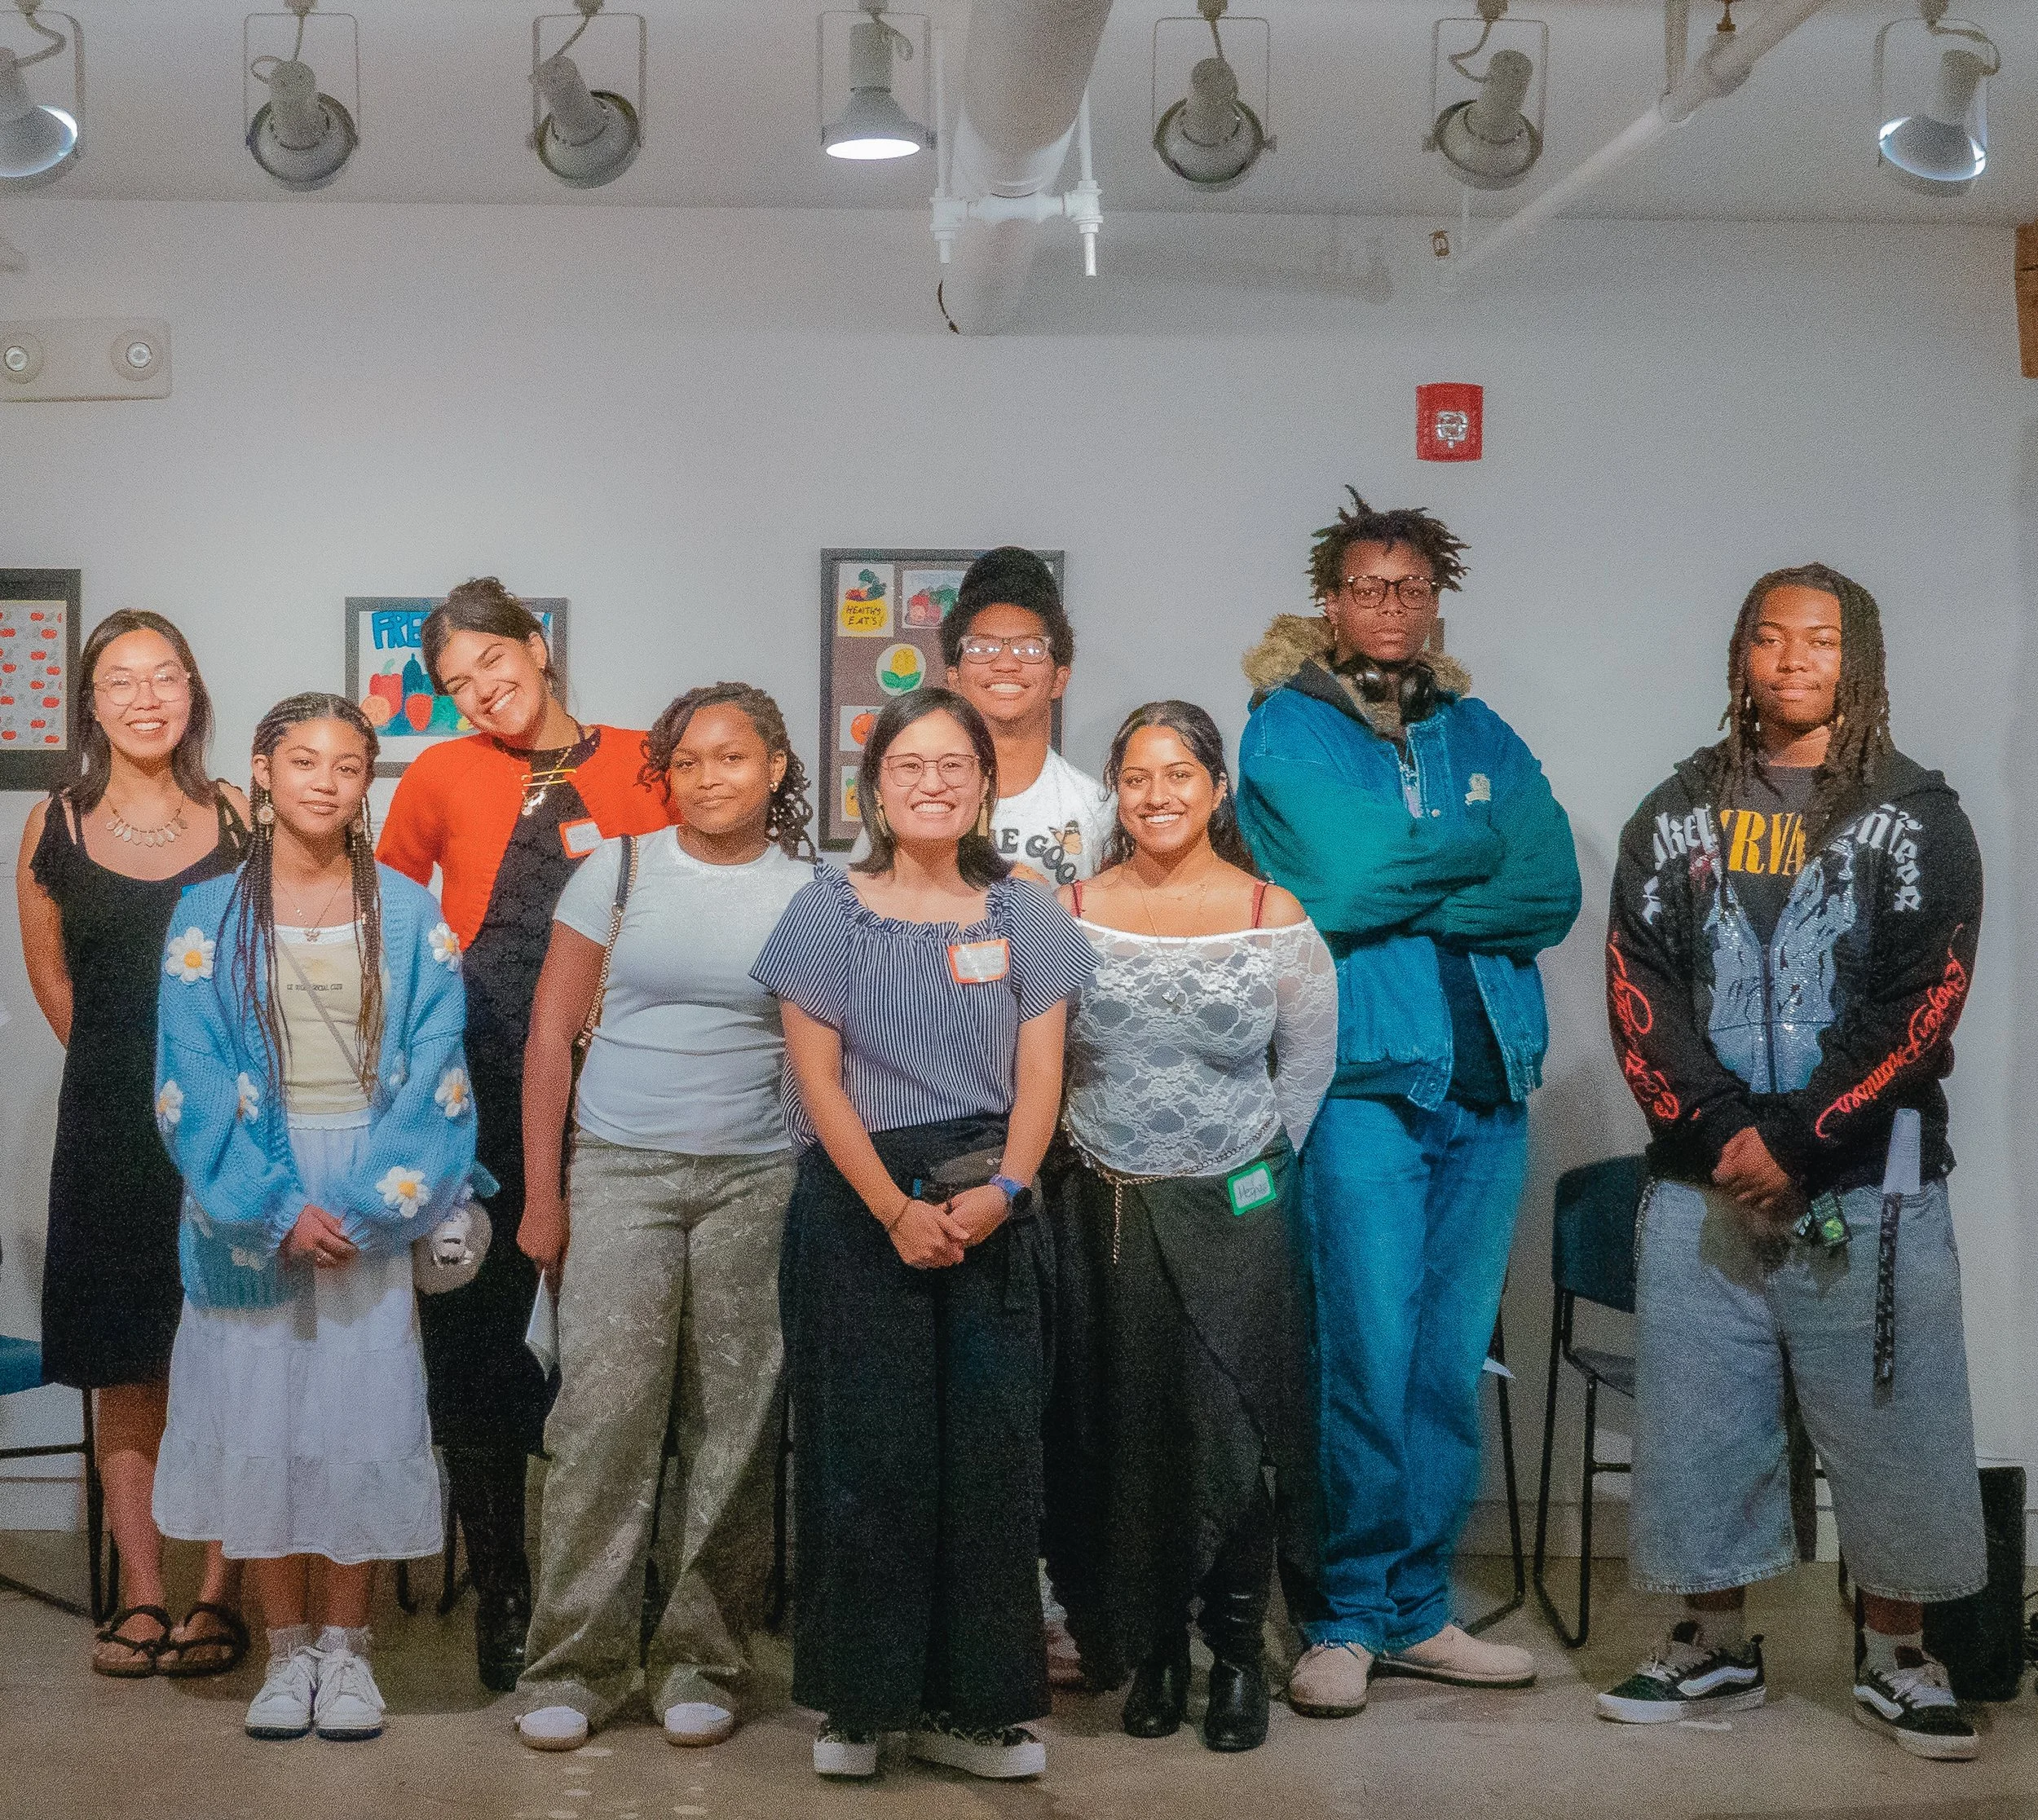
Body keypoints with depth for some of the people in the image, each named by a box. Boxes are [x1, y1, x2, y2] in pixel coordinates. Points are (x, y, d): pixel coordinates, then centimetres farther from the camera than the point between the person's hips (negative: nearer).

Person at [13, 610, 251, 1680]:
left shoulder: (240, 821, 3)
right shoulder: (56, 829, 5)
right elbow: (51, 977, 15)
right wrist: (132, 1069, 13)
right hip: (110, 1127, 1)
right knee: (123, 1366, 4)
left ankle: (219, 1595, 4)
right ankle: (142, 1595, 10)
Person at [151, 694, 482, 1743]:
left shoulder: (410, 920, 5)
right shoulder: (209, 917, 4)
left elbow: (433, 1077, -2)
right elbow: (193, 1083, -3)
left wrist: (365, 1204, -14)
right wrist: (278, 1207, -13)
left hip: (375, 1198, 0)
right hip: (250, 1204, 0)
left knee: (365, 1413, -2)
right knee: (258, 1417, 1)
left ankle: (344, 1642, 11)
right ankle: (287, 1646, 13)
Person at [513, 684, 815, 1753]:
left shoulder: (810, 895, 6)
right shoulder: (619, 871, 5)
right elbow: (550, 1037, 6)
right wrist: (541, 1194, 2)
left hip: (757, 1181, 1)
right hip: (620, 1172, -1)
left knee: (733, 1424, 2)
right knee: (605, 1413, -7)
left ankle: (700, 1661, 13)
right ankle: (577, 1665, 1)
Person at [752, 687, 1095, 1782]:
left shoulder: (1022, 915, 9)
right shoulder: (829, 911, 2)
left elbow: (1039, 1073, 4)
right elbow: (818, 1078, -4)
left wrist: (1003, 1190, -13)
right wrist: (897, 1211, -13)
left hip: (989, 1209, 2)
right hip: (858, 1206, -2)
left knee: (991, 1451, 0)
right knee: (867, 1453, -1)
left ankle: (969, 1706, 10)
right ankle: (857, 1703, 10)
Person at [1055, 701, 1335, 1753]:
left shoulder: (1273, 915, 0)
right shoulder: (1073, 912, 2)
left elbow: (1309, 1059, 7)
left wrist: (1251, 1157, 4)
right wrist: (1095, 1157, 4)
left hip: (1234, 1213, -1)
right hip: (1110, 1211, 1)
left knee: (1229, 1429, -4)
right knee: (1129, 1430, 5)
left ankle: (1238, 1652, 11)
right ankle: (1151, 1650, 19)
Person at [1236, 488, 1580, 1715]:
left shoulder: (1482, 735, 15)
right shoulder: (1288, 729, 2)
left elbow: (1553, 893, 1)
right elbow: (1341, 881, -14)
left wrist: (1400, 895, -8)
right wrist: (1478, 848, -1)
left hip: (1487, 1075, 5)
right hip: (1365, 1076, -5)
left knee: (1453, 1363, 8)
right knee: (1370, 1359, -7)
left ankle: (1417, 1610, 17)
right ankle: (1348, 1617, 5)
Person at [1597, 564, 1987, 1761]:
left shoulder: (1918, 818, 3)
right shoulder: (1679, 814, 10)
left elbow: (1923, 1005, -7)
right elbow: (1640, 987, 1)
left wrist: (1795, 1142, -14)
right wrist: (1718, 1133, -12)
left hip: (1868, 1184, -2)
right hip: (1703, 1184, 2)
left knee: (1892, 1430, 2)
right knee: (1699, 1424, 6)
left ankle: (1896, 1661, 17)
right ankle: (1718, 1652, 21)